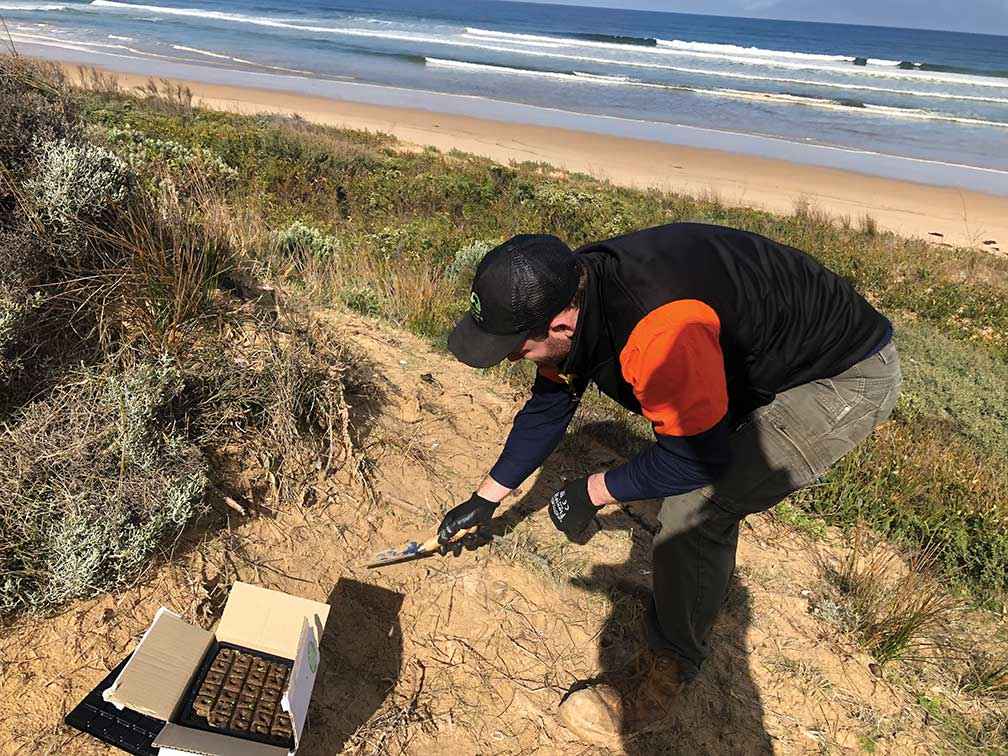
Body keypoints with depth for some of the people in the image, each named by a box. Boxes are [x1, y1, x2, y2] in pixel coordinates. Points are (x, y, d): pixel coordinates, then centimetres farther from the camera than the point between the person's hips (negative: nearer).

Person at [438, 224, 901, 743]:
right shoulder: (569, 296, -9)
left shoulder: (660, 331, -40)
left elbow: (696, 459, -26)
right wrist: (484, 500, 13)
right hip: (760, 363, 9)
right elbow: (546, 409, 5)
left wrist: (593, 492, -11)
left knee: (694, 513, -15)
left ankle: (670, 674, 5)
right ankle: (704, 587, 46)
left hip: (850, 379, -9)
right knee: (702, 494, 20)